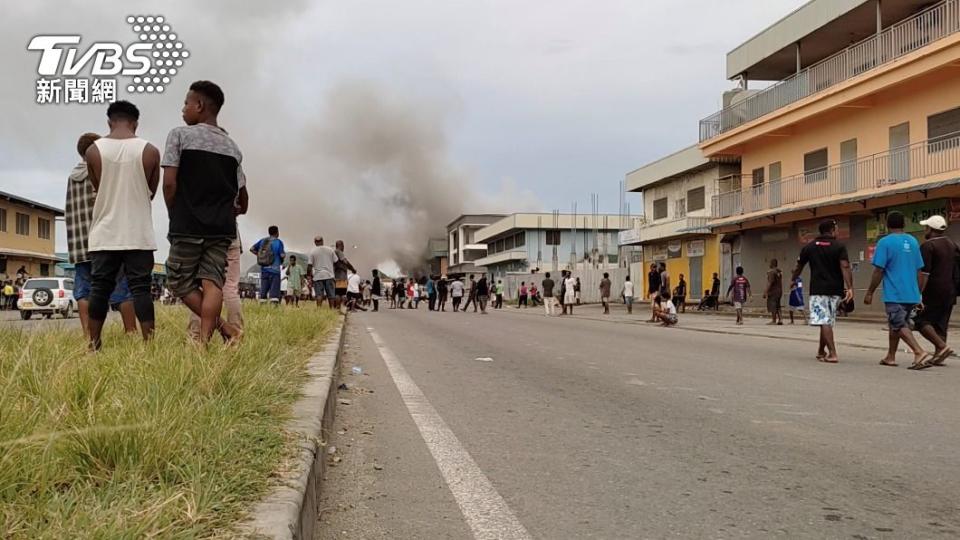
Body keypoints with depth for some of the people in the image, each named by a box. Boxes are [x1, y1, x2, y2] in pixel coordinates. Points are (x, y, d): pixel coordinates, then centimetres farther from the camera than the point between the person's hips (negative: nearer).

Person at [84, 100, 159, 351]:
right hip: (138, 234, -1)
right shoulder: (150, 151, -3)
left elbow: (97, 188, 12)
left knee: (99, 288, 8)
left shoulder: (94, 150, 0)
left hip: (104, 233, 1)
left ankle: (94, 345, 10)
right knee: (140, 288, 0)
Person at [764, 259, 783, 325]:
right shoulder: (780, 271, 12)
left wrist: (766, 291, -18)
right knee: (778, 306, 14)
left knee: (772, 307, -4)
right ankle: (780, 320, 8)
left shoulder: (771, 272, -14)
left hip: (773, 291, -9)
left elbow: (769, 282, -19)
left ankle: (774, 321, -2)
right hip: (779, 291, 9)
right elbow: (781, 283, 18)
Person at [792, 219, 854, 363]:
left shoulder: (809, 247, 5)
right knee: (827, 321, 14)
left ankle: (832, 354, -17)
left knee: (824, 322, -7)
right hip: (835, 290, 1)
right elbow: (845, 267, -15)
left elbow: (799, 267, 15)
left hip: (818, 289, -1)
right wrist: (849, 287, -21)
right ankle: (821, 351, 25)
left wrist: (793, 280, 33)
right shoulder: (839, 247, -1)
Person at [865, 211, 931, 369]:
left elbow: (879, 271, -13)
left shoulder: (885, 242, -10)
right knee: (895, 324, 18)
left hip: (894, 294, -7)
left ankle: (920, 353, -21)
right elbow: (918, 271, 15)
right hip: (911, 294, 7)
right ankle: (890, 357, 24)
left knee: (900, 326, -5)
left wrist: (869, 292, -6)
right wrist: (918, 293, 23)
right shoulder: (913, 241, 10)